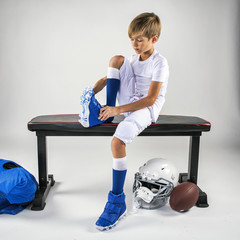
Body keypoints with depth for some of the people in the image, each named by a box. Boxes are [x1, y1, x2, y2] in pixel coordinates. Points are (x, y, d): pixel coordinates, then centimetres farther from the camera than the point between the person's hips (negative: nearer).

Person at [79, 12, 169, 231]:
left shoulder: (159, 63, -11)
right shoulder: (133, 60, 13)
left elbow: (150, 99, -19)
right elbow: (110, 77, 17)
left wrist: (119, 110, -24)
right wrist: (92, 92, -1)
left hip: (147, 110, -7)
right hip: (129, 105, 7)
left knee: (117, 143, -32)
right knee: (117, 59, -4)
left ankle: (118, 202, -16)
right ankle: (105, 111, -5)